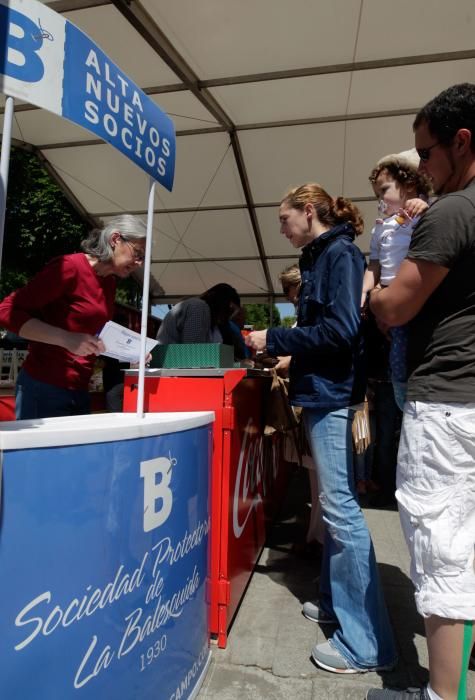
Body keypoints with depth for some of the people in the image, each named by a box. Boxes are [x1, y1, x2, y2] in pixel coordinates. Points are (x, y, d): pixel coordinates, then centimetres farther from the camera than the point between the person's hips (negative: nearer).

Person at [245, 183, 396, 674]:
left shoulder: (340, 254, -10)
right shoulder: (322, 258, 17)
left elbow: (341, 330, -21)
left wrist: (274, 338, -15)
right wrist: (287, 356, 15)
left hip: (335, 395, -10)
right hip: (322, 393, 10)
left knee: (340, 507, -6)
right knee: (333, 505, 16)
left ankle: (366, 643, 6)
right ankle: (337, 601, 31)